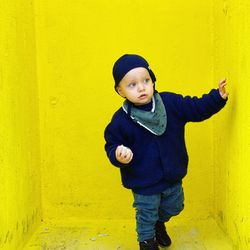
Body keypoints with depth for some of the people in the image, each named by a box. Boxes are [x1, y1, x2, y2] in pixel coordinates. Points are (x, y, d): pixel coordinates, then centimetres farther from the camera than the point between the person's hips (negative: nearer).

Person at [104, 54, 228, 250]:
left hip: (172, 177, 4)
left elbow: (196, 108, -4)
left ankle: (159, 223, 59)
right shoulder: (121, 120, -20)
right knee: (146, 217, 14)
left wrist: (218, 97, -15)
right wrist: (118, 155, -33)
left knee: (174, 207, 27)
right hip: (143, 184, -4)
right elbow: (112, 145, -11)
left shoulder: (171, 102, -12)